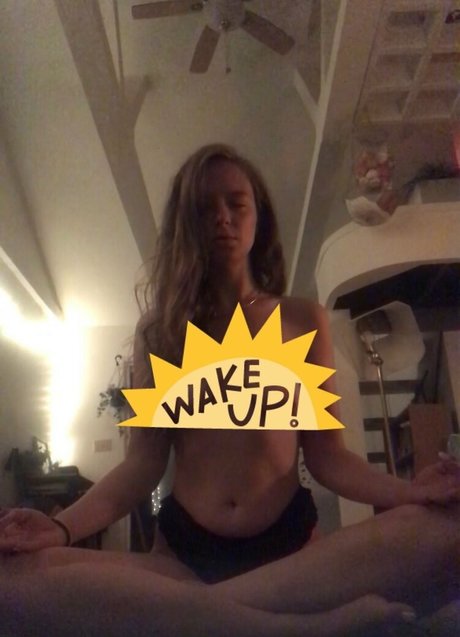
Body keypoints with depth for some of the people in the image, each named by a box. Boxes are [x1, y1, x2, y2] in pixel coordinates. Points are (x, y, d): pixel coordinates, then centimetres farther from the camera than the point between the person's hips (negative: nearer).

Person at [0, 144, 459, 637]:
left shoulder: (304, 320, 7)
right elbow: (143, 463, 3)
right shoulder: (158, 330, 9)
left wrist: (410, 489, -15)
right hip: (182, 549, 1)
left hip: (290, 544, 0)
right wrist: (62, 526, -14)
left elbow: (325, 453, 4)